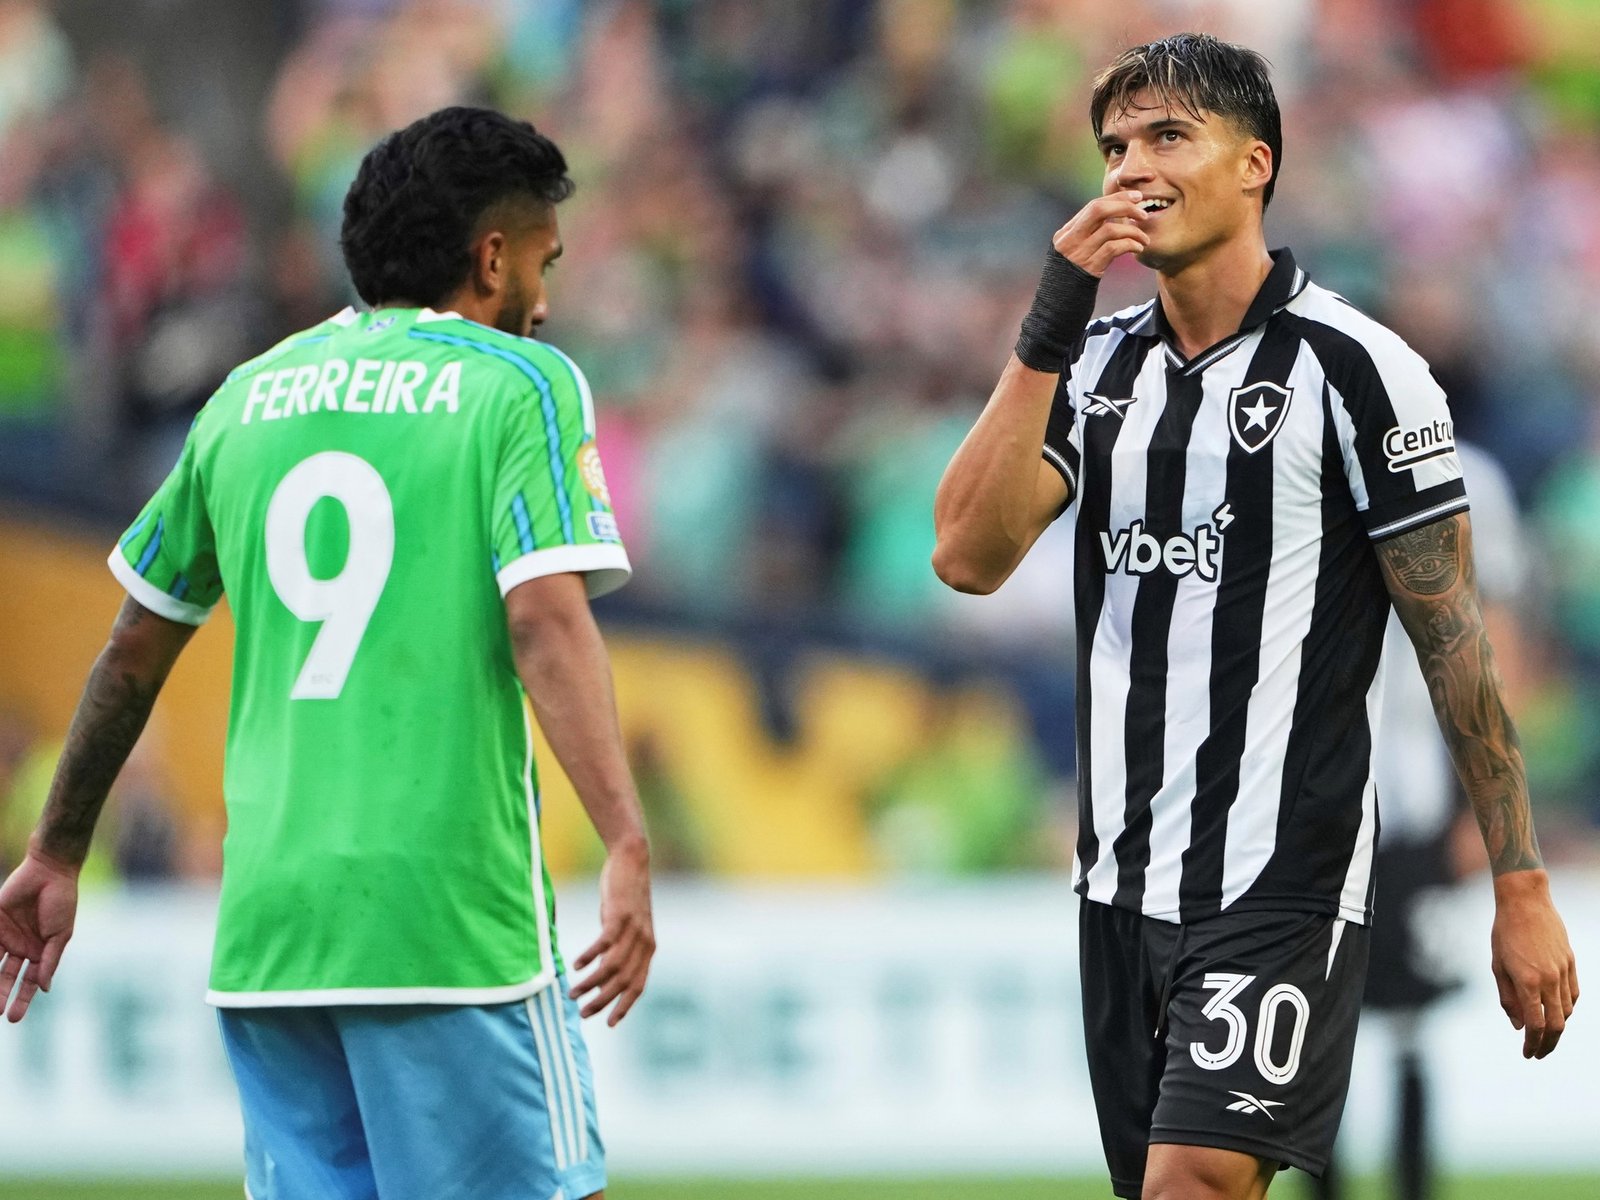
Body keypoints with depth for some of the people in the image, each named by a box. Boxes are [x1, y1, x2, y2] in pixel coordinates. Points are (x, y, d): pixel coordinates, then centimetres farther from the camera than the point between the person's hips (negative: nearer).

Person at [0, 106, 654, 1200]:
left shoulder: (249, 397, 16)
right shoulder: (523, 383, 0)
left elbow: (135, 649, 20)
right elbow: (546, 619, -14)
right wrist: (627, 847, -21)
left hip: (263, 928, 5)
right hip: (449, 913, -5)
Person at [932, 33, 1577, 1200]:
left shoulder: (1355, 368, -7)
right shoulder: (1098, 367, 10)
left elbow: (1454, 639, -6)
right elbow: (969, 555, -5)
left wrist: (1523, 887, -9)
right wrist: (1049, 328, -12)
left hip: (1282, 885, -6)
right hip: (1124, 880, 6)